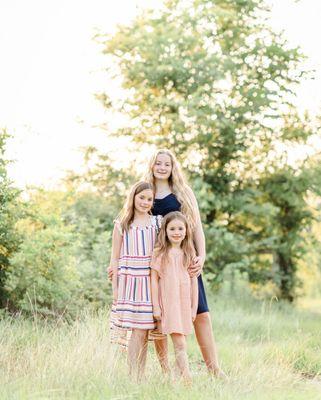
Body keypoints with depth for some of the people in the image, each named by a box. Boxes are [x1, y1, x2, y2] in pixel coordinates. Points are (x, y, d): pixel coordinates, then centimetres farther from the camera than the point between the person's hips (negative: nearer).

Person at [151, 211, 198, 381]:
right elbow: (154, 280, 0)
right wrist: (156, 307, -4)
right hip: (168, 302, -3)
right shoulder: (160, 252, 1)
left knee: (180, 343, 6)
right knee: (180, 344, -11)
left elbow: (194, 281, 11)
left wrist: (193, 308, 7)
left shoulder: (189, 253, 9)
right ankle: (187, 379, -14)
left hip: (185, 303, 3)